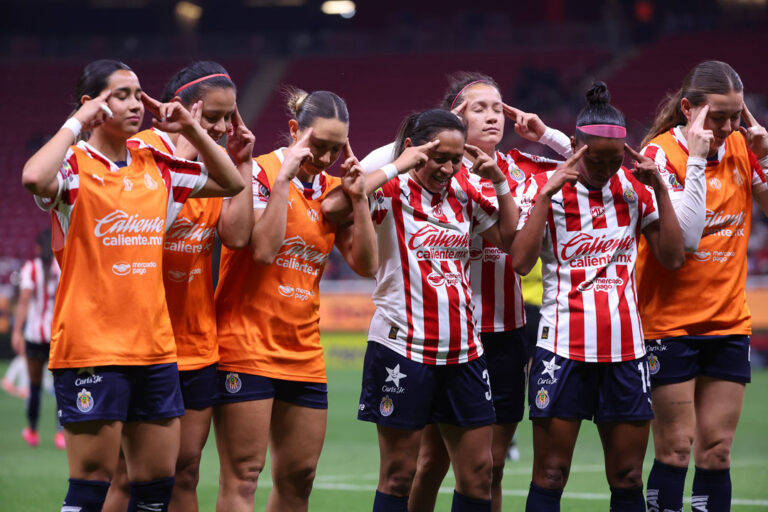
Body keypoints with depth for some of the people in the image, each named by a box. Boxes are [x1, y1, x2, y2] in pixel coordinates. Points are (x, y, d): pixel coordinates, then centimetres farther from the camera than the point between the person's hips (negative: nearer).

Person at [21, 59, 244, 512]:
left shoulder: (156, 167, 12)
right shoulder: (74, 166, -6)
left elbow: (231, 183, 22)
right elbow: (34, 178, -29)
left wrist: (190, 130, 9)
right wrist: (78, 123, -17)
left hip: (155, 346, 6)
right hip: (91, 349, -6)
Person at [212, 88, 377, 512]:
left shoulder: (332, 189, 11)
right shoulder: (259, 172, -6)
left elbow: (365, 264, 5)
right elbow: (264, 248, -20)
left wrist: (358, 198, -3)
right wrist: (284, 178, -19)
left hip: (304, 354, 7)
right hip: (247, 346, -7)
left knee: (298, 477, 7)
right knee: (242, 476, -9)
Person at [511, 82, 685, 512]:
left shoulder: (636, 186, 8)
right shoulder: (545, 186, -2)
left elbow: (673, 257, 4)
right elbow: (522, 261, -13)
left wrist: (660, 189, -3)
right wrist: (547, 193, -17)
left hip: (625, 348, 3)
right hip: (564, 346, -3)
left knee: (628, 477, 6)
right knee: (550, 475, -3)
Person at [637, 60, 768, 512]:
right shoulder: (661, 153, -10)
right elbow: (684, 236, -22)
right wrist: (696, 158, -21)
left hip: (729, 322, 5)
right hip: (670, 321, -5)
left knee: (717, 452, 4)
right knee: (675, 448, -5)